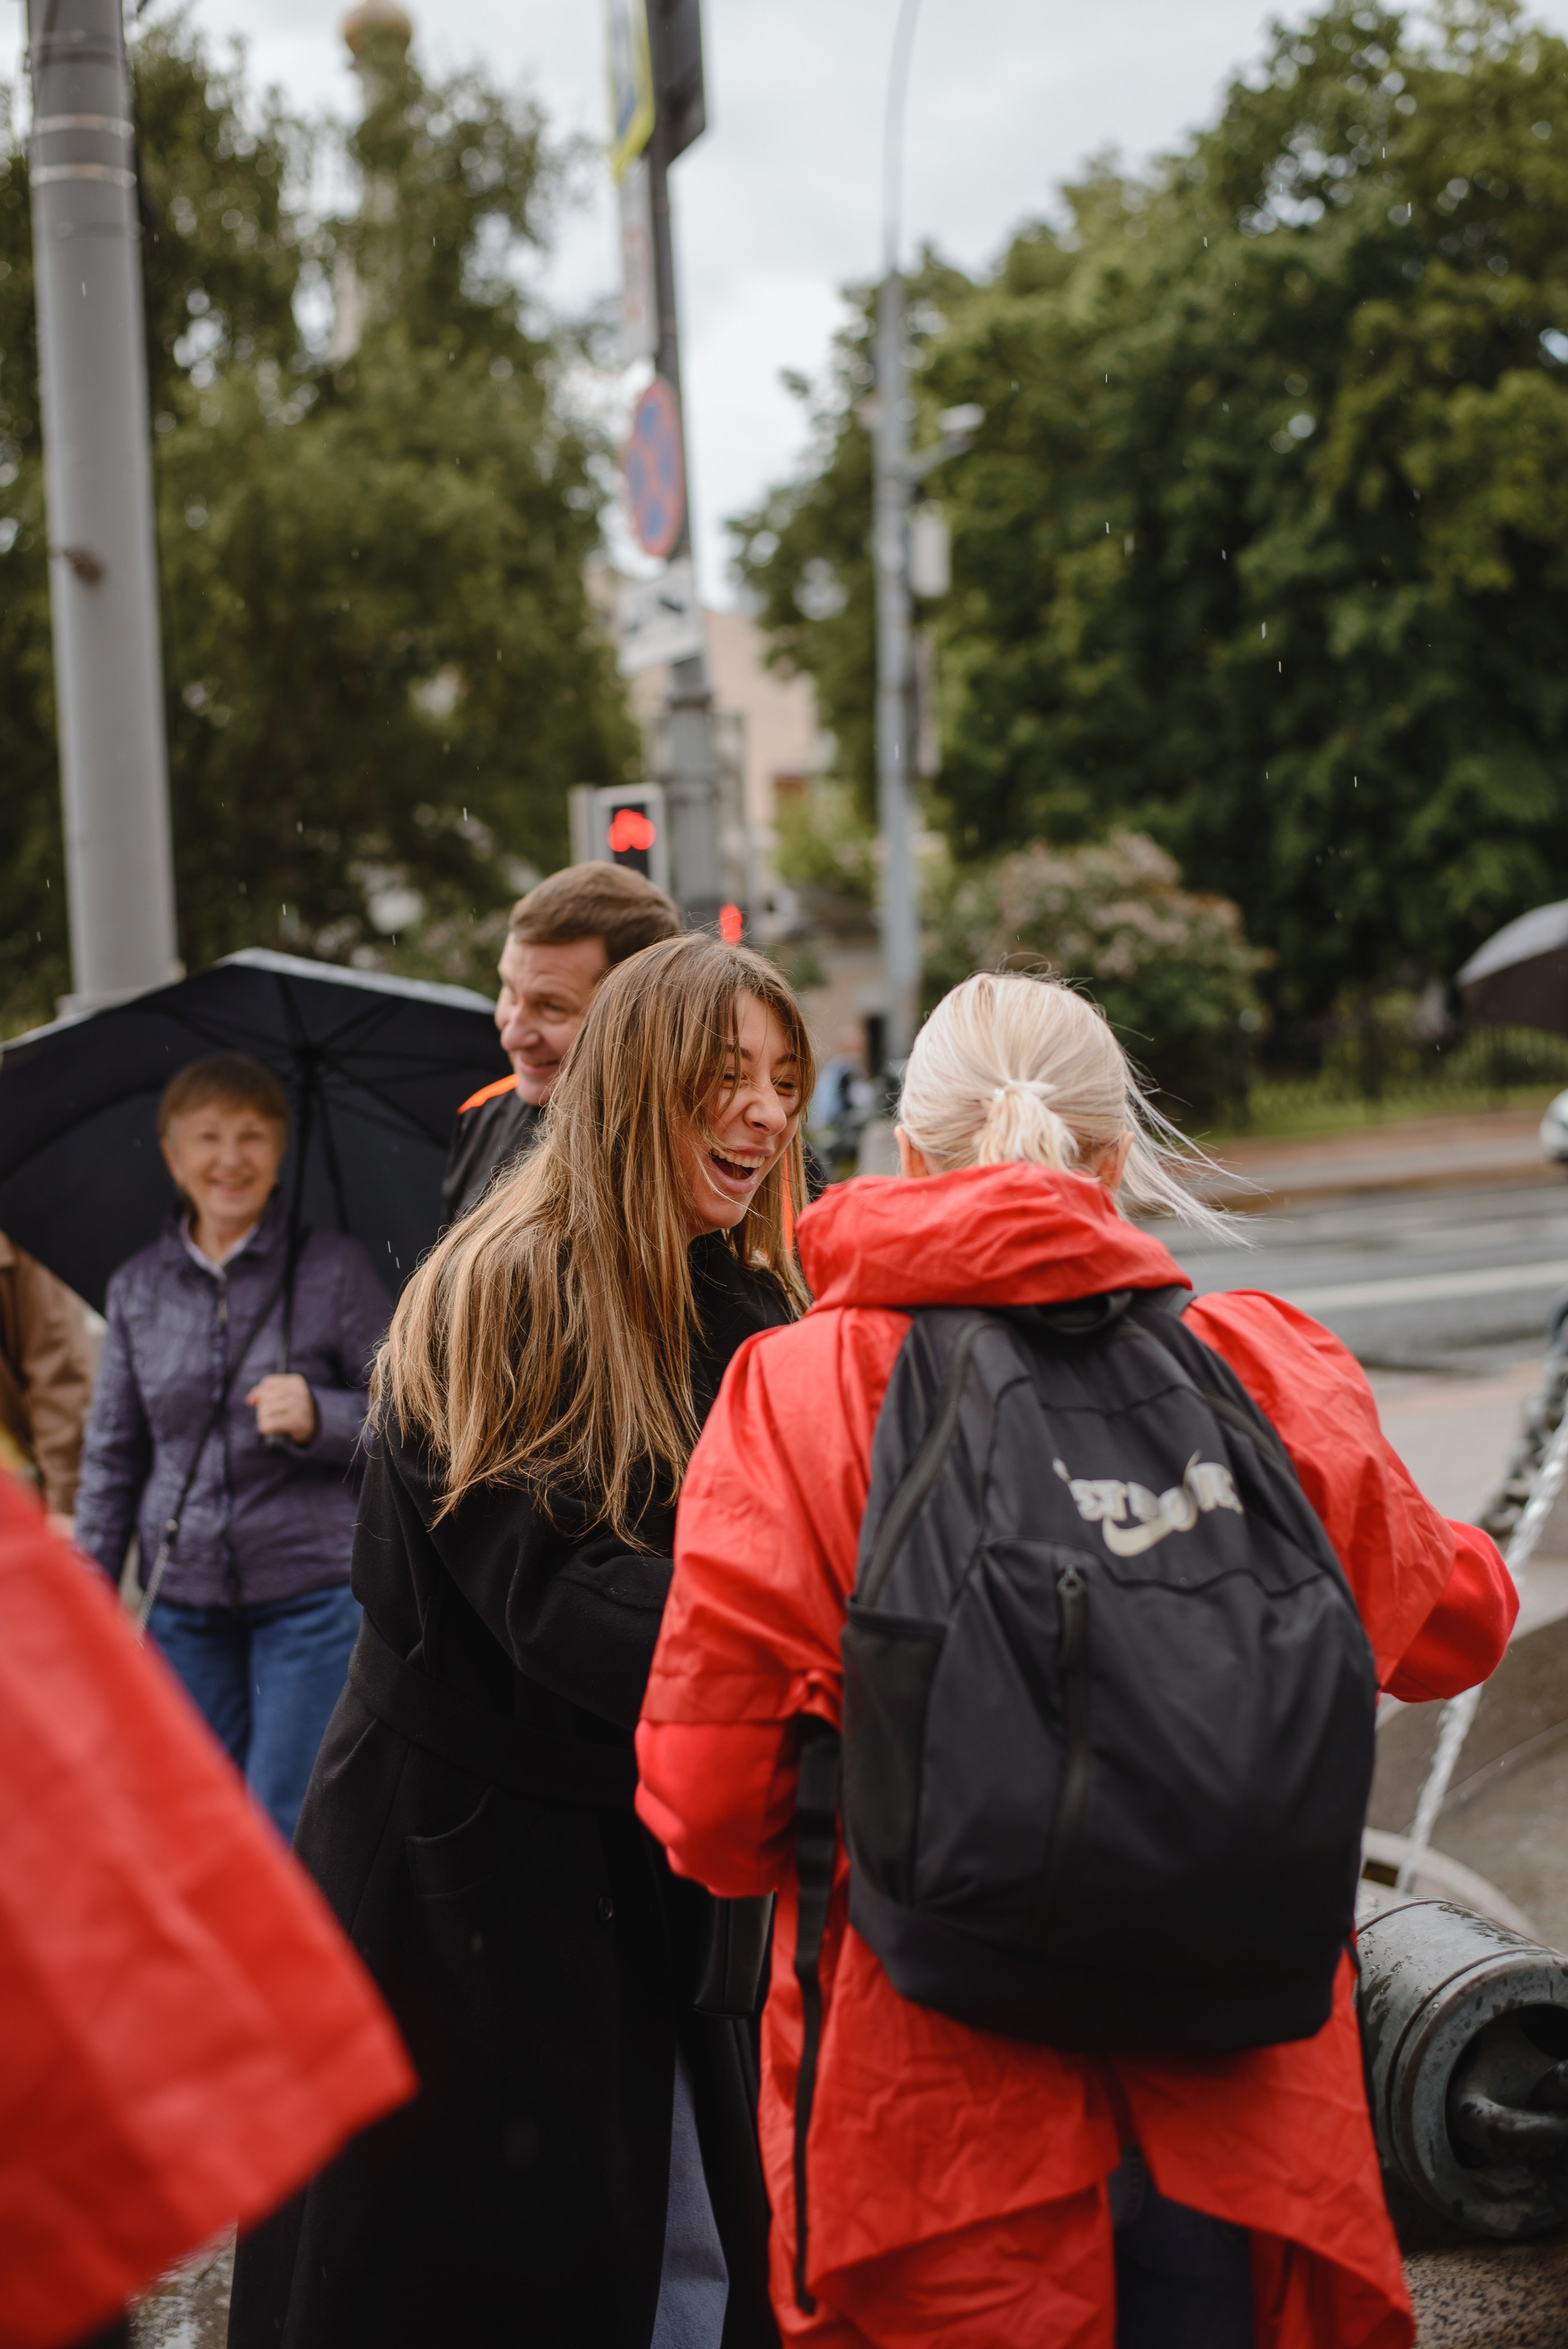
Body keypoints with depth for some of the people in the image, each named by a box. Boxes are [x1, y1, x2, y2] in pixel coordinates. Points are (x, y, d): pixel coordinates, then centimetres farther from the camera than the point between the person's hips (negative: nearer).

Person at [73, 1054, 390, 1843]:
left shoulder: (333, 1266, -2)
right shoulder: (137, 1287, 8)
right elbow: (113, 1454, 14)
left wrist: (319, 1418, -19)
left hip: (311, 1596, -4)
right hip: (185, 1601, 4)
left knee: (283, 1834, -4)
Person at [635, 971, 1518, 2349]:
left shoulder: (799, 1391, -11)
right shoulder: (1270, 1373, -4)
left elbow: (708, 1814, -11)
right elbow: (1448, 1625, 14)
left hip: (927, 2119, -1)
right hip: (1235, 2100, 2)